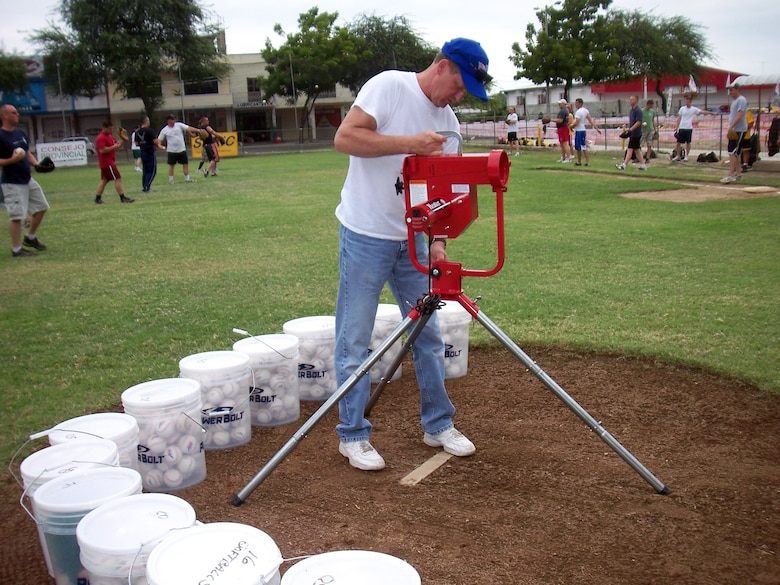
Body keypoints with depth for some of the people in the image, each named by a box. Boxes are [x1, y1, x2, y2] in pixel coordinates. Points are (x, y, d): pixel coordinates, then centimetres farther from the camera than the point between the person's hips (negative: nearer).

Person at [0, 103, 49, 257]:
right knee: (17, 215, -6)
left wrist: (37, 164, 2)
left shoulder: (20, 132, 11)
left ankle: (30, 238, 30)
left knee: (41, 207, 14)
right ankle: (16, 249, 4)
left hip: (28, 179, 9)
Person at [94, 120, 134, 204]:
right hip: (107, 163, -10)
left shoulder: (110, 136, 16)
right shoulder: (101, 138, -15)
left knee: (104, 180, 12)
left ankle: (97, 199, 17)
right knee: (118, 179, -10)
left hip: (110, 162, 10)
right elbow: (102, 150, -25)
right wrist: (113, 147, -24)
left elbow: (117, 145, 21)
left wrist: (123, 141, 1)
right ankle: (123, 198, -9)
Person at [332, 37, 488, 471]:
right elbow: (345, 138, -19)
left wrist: (437, 242, -4)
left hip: (413, 239, 7)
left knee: (429, 333, 10)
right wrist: (409, 144, -24)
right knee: (355, 340, -1)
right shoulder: (390, 86, -10)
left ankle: (439, 425, 25)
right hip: (366, 236, -6)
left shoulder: (449, 123, 10)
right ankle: (352, 435, 13)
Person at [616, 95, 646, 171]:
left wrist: (631, 129, -26)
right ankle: (642, 165, 16)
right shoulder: (631, 110, 14)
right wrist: (628, 129, 18)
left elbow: (638, 122, -20)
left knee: (630, 149, -10)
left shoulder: (638, 110, -14)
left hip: (636, 134, -9)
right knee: (637, 149, 11)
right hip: (632, 133, 9)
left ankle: (624, 165, -11)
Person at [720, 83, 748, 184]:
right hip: (734, 130, 10)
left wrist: (731, 127, -29)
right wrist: (730, 128, 19)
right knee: (737, 152, 13)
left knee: (732, 151, -16)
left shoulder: (741, 100, -12)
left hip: (739, 130, -10)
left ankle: (731, 175, -20)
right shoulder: (734, 100, 19)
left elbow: (740, 115, -22)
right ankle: (738, 174, 19)